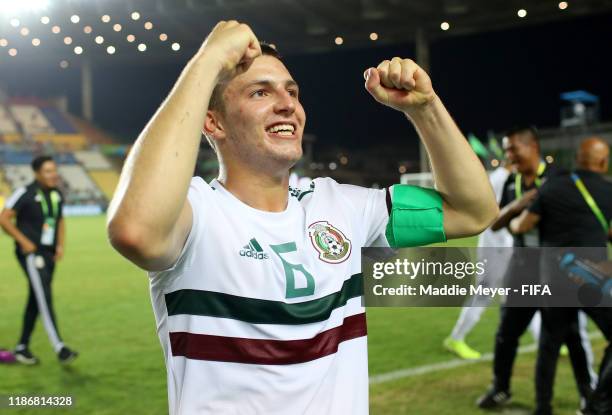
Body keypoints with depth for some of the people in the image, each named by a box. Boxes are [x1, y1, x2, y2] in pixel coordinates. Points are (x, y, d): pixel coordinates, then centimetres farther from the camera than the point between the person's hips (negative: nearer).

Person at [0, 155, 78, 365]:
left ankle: (22, 348, 24)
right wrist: (23, 241, -13)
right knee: (45, 298, -16)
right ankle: (59, 348, -20)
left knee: (35, 301, 12)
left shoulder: (57, 195, 10)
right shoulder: (25, 193, -11)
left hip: (49, 254, 7)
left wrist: (60, 245, 9)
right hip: (31, 253, -7)